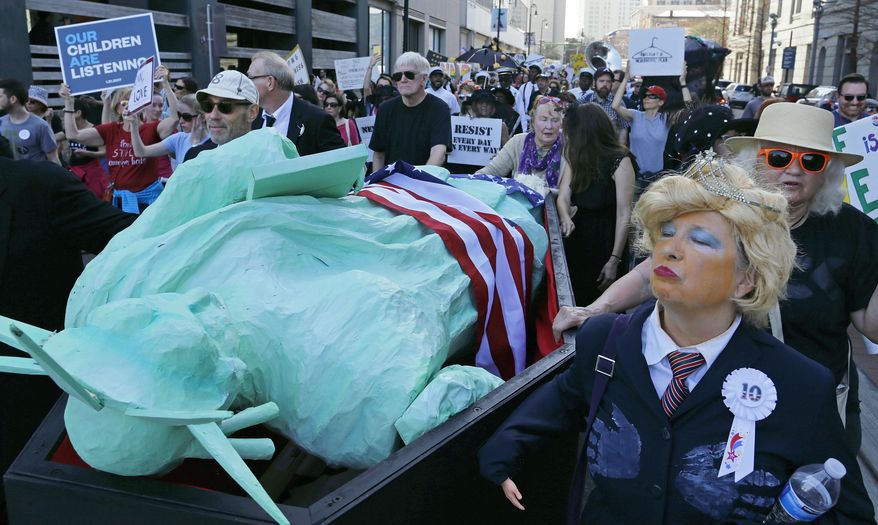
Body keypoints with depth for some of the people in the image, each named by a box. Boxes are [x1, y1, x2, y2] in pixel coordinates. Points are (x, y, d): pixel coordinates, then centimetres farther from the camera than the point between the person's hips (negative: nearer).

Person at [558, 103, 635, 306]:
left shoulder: (620, 162, -14)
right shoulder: (576, 158, 5)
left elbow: (624, 215, -16)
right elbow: (563, 198, -2)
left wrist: (615, 261, -17)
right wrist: (566, 218, -25)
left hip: (606, 240, -5)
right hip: (578, 236, 6)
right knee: (572, 303, 12)